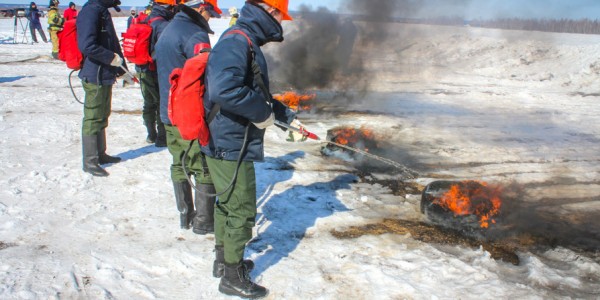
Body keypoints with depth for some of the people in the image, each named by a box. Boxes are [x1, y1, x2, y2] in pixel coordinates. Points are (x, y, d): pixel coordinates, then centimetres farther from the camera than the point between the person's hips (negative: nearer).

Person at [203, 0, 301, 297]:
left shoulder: (246, 43, 14)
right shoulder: (236, 41, -19)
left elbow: (258, 94, 23)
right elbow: (224, 89, -35)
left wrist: (288, 116, 21)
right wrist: (263, 113, -22)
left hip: (227, 143, 10)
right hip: (231, 146, -10)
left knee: (228, 204, 22)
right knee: (242, 210, 2)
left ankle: (223, 260, 39)